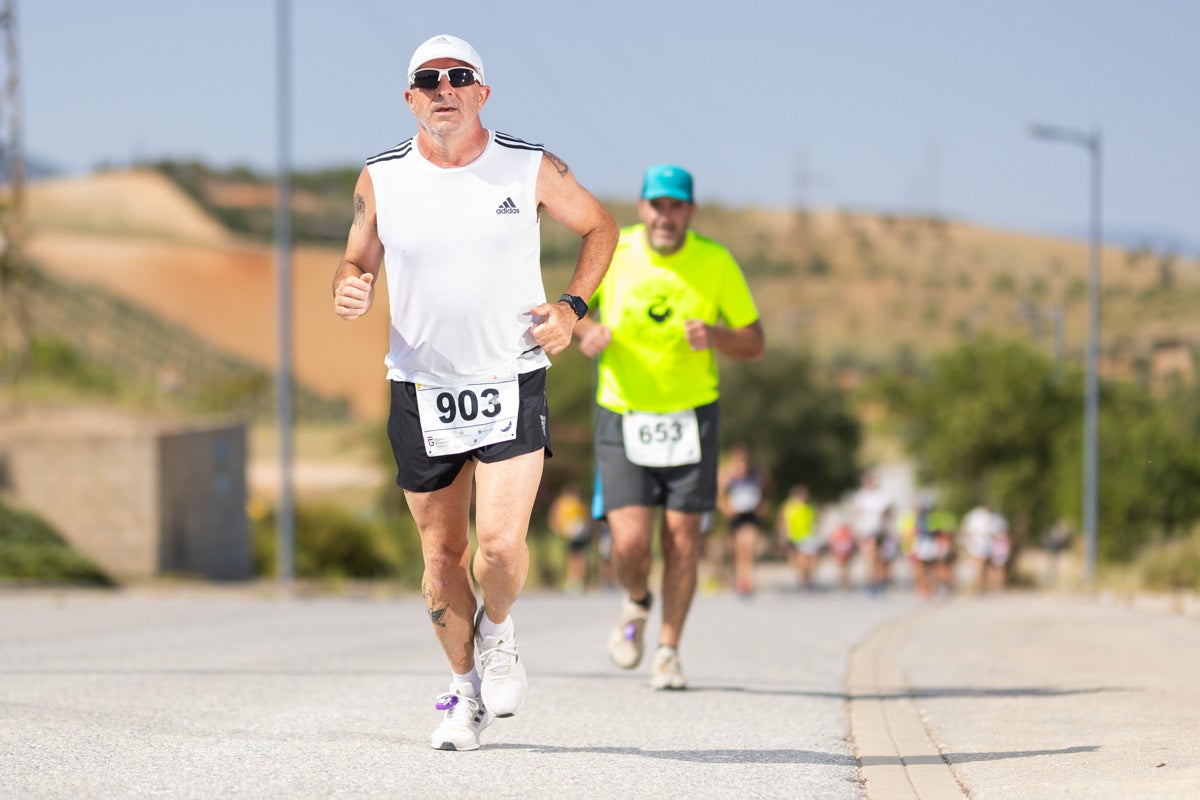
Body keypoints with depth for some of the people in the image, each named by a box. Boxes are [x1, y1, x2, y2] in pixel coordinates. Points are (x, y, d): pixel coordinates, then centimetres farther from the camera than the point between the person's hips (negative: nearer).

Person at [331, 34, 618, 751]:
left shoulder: (532, 169, -4)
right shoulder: (381, 179, -1)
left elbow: (600, 227, 12)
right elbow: (360, 262, 11)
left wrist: (573, 307, -1)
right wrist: (352, 292, -13)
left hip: (512, 384, -2)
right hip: (421, 391, 2)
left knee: (502, 545, -16)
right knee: (442, 555, 7)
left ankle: (497, 632, 18)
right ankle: (468, 690, 27)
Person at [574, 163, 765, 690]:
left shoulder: (716, 263, -5)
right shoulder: (612, 253, -5)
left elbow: (754, 344, 1)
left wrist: (714, 336, -20)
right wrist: (584, 329, -13)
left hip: (691, 416, 0)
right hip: (622, 416, 0)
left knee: (682, 539, -2)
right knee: (630, 540, -10)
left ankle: (669, 652, 15)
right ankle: (636, 605, 24)